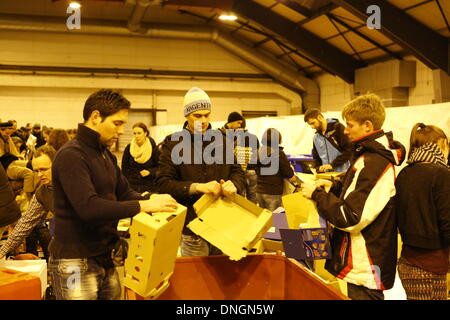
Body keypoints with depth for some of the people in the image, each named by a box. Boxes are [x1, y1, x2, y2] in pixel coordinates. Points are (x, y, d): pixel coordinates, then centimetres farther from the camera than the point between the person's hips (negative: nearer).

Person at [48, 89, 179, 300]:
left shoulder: (106, 155, 12)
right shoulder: (71, 155, -18)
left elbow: (124, 193, 13)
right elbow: (89, 208, -28)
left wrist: (152, 200, -7)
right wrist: (143, 206, -26)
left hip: (105, 258, 8)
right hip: (76, 263, -8)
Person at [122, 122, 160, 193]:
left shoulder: (153, 148, -2)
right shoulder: (128, 148, 5)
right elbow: (124, 167, 13)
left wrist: (150, 171, -13)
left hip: (149, 186, -1)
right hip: (132, 186, 2)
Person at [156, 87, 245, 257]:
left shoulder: (221, 140, 10)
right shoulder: (173, 143, -2)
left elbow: (237, 170, 15)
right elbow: (163, 183, -8)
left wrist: (233, 184, -10)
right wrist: (198, 187, -21)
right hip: (192, 228, -3)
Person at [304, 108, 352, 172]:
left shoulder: (338, 128, -6)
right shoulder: (316, 138, 14)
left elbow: (349, 150, -12)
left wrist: (332, 165, -16)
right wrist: (319, 168, 1)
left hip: (342, 172, -6)